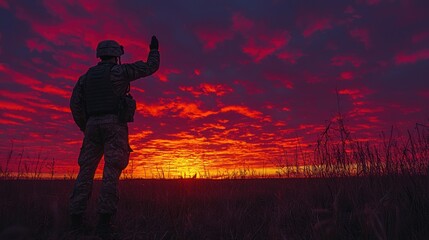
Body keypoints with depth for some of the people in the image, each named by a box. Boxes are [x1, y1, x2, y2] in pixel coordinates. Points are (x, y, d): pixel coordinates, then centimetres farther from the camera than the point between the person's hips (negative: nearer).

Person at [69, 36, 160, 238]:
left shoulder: (86, 76, 19)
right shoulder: (120, 71, 4)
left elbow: (75, 104, 10)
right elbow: (150, 67, 10)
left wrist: (85, 129, 17)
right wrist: (154, 50, 28)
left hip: (93, 126, 5)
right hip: (114, 125, -5)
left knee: (86, 171, 4)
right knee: (111, 171, -9)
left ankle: (76, 220, 0)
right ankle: (104, 220, -16)